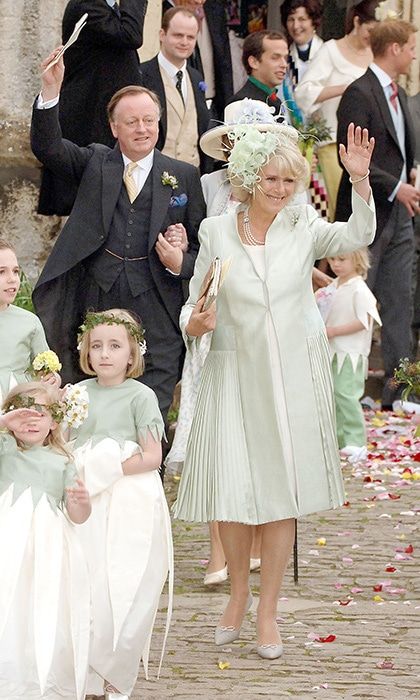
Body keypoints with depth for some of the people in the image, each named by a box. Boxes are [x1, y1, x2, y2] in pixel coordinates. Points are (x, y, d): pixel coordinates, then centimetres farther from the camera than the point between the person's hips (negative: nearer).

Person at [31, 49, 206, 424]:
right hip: (98, 300, 1)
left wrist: (181, 263, -11)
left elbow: (203, 246, 12)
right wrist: (50, 91, -18)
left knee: (154, 413, -7)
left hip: (156, 308, -1)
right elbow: (46, 146, -5)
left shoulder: (184, 176, 9)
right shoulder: (95, 163, 11)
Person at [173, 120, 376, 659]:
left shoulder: (303, 227, 0)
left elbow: (358, 236, -16)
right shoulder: (216, 233, 0)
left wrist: (359, 179, -30)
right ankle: (238, 590, 23)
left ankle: (267, 611, 14)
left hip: (293, 375, 0)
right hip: (235, 374, 0)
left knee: (283, 492, 3)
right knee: (231, 490, -2)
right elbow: (194, 301, 8)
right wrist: (194, 325, -14)